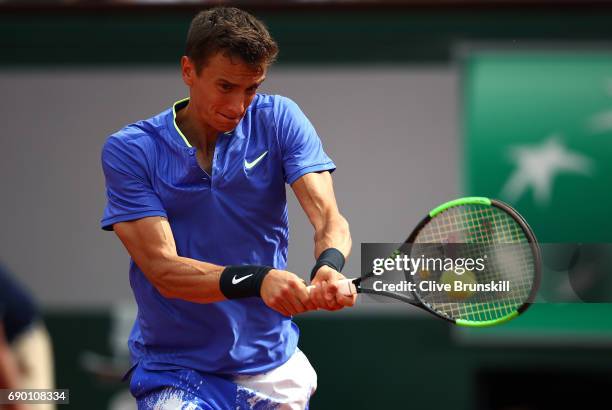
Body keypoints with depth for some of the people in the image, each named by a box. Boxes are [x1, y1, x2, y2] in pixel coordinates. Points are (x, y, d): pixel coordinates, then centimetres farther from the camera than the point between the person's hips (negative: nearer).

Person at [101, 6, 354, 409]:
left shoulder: (278, 120, -1)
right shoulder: (129, 150, -8)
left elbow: (329, 218, -12)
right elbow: (162, 268, -18)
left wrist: (330, 266, -36)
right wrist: (256, 280, -35)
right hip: (175, 373, -4)